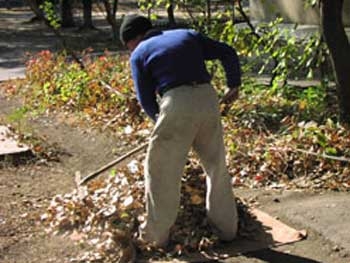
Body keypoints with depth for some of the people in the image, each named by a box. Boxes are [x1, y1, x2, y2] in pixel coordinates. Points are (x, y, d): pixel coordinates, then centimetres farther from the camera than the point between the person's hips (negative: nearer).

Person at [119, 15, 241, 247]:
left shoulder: (139, 54, 12)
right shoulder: (188, 35, 22)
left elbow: (146, 99, 7)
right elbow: (228, 53, 19)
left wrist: (160, 119, 25)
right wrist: (234, 85, 32)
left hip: (177, 104, -4)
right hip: (208, 98, 4)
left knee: (161, 172, 10)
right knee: (216, 166, 19)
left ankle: (157, 235, 16)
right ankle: (226, 227, 28)